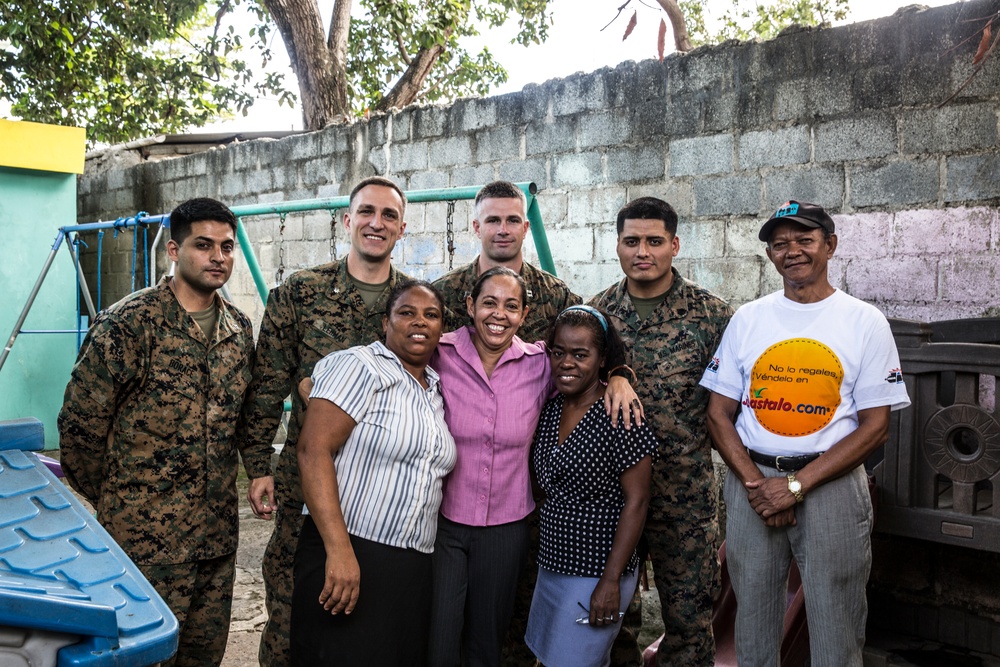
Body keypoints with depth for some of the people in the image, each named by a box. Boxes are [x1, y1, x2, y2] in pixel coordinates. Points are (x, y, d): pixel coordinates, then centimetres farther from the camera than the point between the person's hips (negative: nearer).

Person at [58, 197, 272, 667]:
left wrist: (259, 468, 8)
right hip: (146, 536, -6)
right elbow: (79, 422, -10)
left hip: (219, 531, 6)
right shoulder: (129, 322, -13)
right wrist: (112, 500, -1)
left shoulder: (239, 327, 8)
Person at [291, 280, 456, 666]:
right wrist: (340, 551, -25)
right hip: (346, 556, -6)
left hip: (412, 571, 7)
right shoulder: (360, 367, -8)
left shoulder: (436, 391, 14)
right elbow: (313, 450, -18)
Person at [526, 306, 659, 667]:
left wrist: (611, 581, -18)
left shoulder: (620, 416, -17)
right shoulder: (552, 409, 4)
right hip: (553, 564, 7)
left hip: (597, 572, -7)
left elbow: (636, 501, -17)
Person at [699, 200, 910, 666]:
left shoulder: (865, 322, -1)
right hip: (751, 479, 2)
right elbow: (719, 414, 4)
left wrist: (798, 484, -14)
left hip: (832, 484, -2)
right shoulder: (747, 319, 5)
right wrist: (755, 483, -10)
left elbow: (874, 426, -5)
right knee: (753, 620, 13)